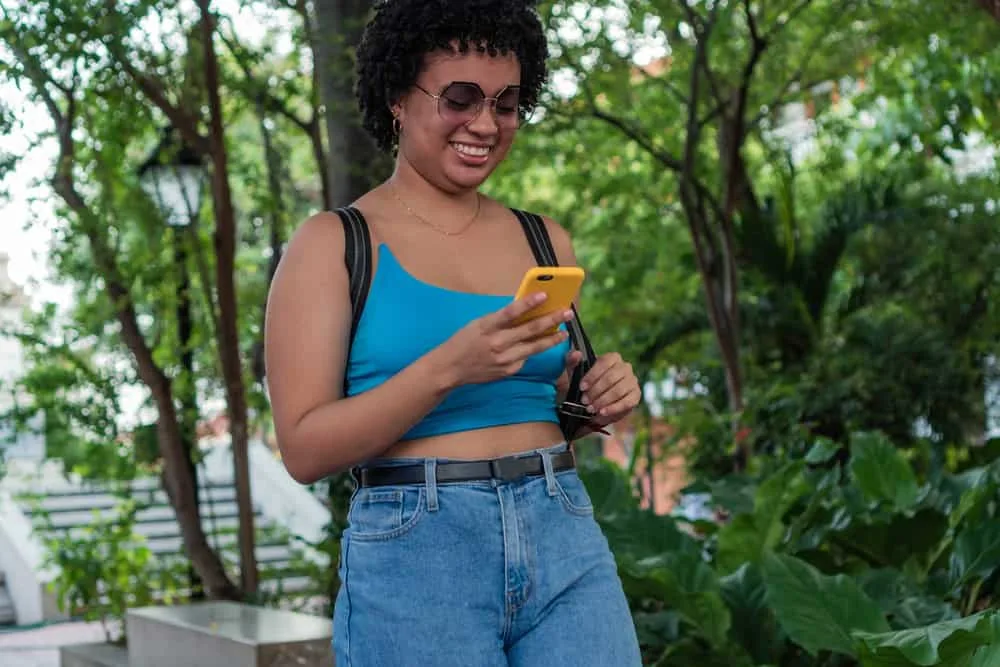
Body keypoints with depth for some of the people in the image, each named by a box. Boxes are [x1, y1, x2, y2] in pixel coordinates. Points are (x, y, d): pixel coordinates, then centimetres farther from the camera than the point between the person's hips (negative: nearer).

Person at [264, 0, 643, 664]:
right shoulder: (333, 243, -1)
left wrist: (601, 398, 1)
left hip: (566, 542, 4)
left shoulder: (547, 243, 12)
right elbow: (305, 448, -8)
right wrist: (447, 368, -20)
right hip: (414, 557, -3)